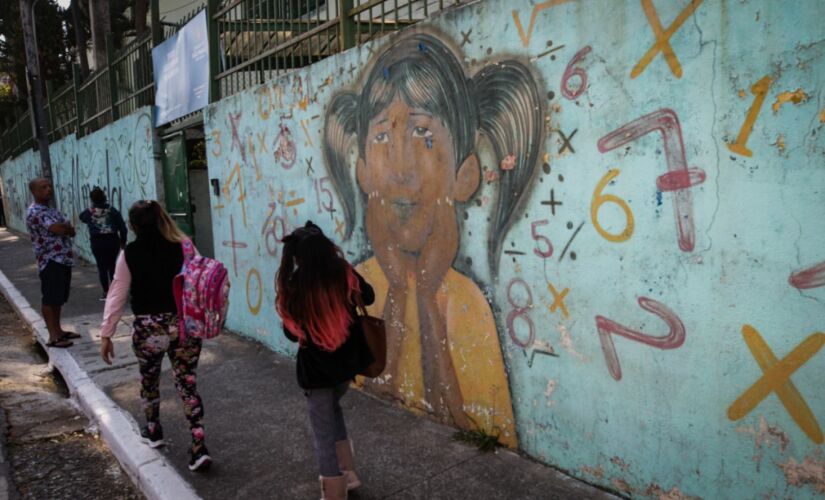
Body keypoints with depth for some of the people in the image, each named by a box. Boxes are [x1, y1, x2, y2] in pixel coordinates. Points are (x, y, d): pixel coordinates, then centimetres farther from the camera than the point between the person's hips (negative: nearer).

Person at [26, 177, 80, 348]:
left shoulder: (52, 210, 17)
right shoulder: (34, 212, -12)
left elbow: (71, 232, 10)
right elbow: (58, 229, -23)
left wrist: (63, 228, -10)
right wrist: (67, 227, -2)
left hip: (64, 259, 9)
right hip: (50, 261, -9)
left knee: (59, 298, 15)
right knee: (50, 299, -3)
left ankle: (58, 330, 25)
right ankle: (53, 336, 1)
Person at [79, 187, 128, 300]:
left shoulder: (89, 211, 0)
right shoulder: (112, 210, 1)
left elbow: (82, 216, 24)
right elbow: (122, 226, -1)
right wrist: (123, 241, 8)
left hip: (97, 242, -1)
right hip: (113, 240, 2)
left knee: (102, 266, 5)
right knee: (112, 265, 16)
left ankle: (106, 292, 4)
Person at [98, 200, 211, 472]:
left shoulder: (129, 254, -6)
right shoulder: (183, 247, -4)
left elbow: (117, 295, -4)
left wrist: (106, 334, 2)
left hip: (148, 328, -1)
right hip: (184, 325, 1)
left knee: (149, 381, 25)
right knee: (187, 384, 8)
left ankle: (153, 431, 43)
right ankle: (199, 447, 3)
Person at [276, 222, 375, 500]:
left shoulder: (295, 287, -20)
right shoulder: (344, 273, -12)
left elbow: (292, 333, -8)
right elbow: (368, 297, 8)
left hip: (315, 368, -4)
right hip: (347, 361, 5)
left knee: (324, 433, 10)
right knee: (332, 408, 30)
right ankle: (347, 473, 35)